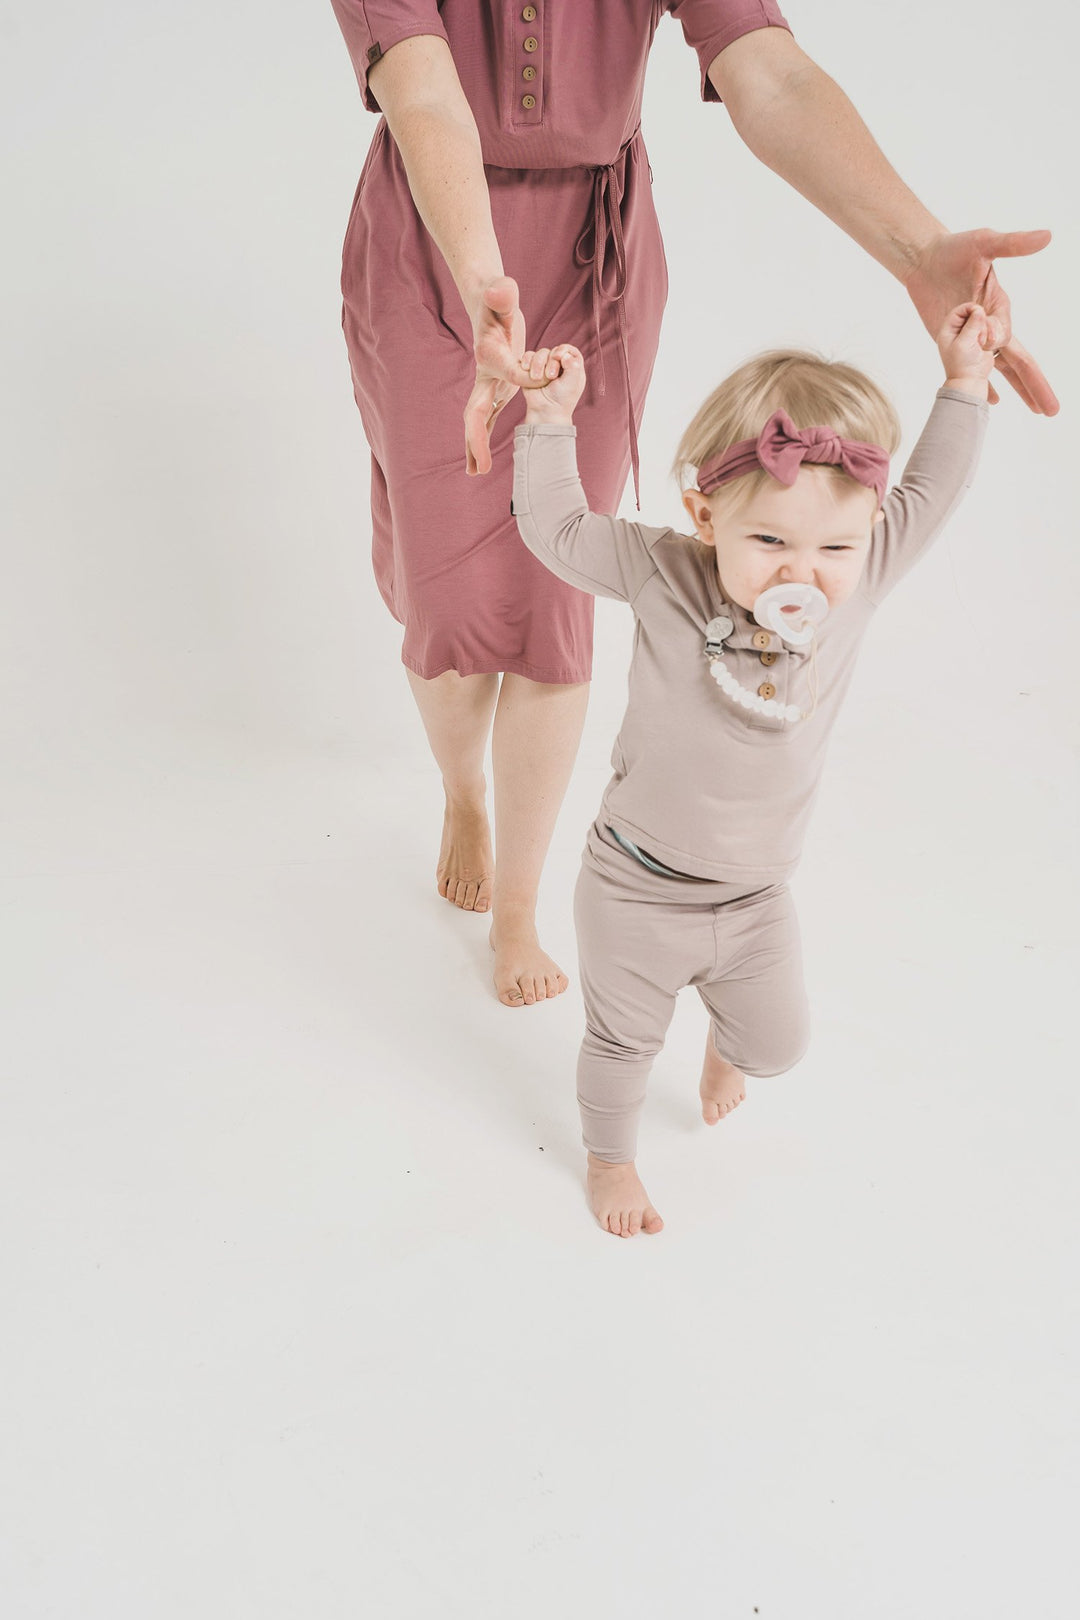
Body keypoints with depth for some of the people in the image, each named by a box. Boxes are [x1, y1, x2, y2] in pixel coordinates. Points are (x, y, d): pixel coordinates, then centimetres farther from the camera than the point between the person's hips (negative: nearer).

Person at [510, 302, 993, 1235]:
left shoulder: (857, 584, -15)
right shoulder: (666, 579, -22)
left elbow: (928, 496, -1)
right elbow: (557, 529, -13)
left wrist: (964, 382, -2)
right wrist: (551, 419, -21)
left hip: (755, 898, 3)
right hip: (637, 892, -3)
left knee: (779, 1042, 22)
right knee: (624, 1042, 20)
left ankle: (726, 1046, 61)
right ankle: (609, 1158, 52)